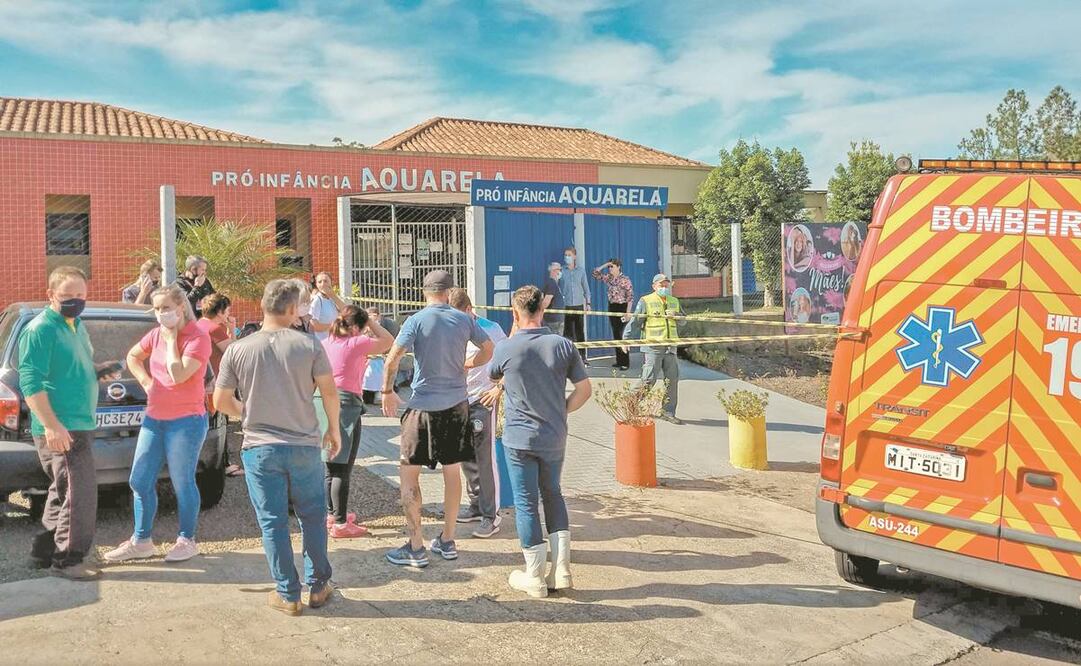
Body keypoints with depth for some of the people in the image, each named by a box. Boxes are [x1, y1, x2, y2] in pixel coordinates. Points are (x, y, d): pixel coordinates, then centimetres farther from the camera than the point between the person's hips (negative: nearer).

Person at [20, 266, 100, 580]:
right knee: (81, 494, -8)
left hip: (79, 425, 10)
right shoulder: (40, 329, -13)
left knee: (63, 493, 18)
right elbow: (30, 381, -20)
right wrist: (51, 425, -26)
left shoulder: (76, 326, 15)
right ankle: (68, 560, 3)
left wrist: (101, 370, 12)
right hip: (60, 430, -10)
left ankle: (44, 552, 30)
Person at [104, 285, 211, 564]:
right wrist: (146, 381, 9)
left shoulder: (198, 338, -13)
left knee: (182, 483, 1)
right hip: (154, 418, 7)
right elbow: (133, 357, 26)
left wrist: (171, 340, -15)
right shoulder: (156, 334, 7)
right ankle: (141, 541, 23)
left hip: (186, 421, -7)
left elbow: (178, 376, -24)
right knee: (139, 481, 9)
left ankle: (187, 541, 17)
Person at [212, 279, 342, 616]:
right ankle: (317, 586, 24)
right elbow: (330, 391, -4)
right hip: (304, 446, 0)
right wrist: (334, 429, 10)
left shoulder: (237, 350, -3)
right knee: (313, 518, 16)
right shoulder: (309, 345, -7)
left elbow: (221, 401, 1)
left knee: (273, 522, 9)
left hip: (259, 448, 0)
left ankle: (288, 595, 16)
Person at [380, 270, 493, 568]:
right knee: (452, 471, 15)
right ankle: (447, 541, 24)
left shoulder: (416, 321, -10)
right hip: (457, 404, 4)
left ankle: (415, 548, 6)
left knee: (409, 473, 5)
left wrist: (387, 391, -2)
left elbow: (392, 359, -15)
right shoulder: (464, 320, 1)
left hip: (424, 406, -4)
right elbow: (489, 350, 11)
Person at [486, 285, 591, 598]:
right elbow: (584, 389, -2)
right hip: (555, 438, 3)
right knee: (553, 495, 20)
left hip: (519, 438, -3)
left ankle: (535, 577, 15)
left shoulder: (506, 348, -11)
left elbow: (493, 375, 11)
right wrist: (561, 412, 9)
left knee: (526, 502, 8)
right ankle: (561, 569, 17)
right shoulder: (563, 345, -6)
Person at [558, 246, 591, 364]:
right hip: (566, 306, -2)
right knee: (568, 332, -2)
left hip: (579, 305, 2)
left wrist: (588, 303, 7)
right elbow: (558, 288, 3)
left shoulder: (581, 271, 7)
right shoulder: (562, 271, 1)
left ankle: (582, 356, 13)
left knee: (580, 332, 6)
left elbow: (585, 288, 12)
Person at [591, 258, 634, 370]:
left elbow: (630, 297, -15)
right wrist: (605, 265, 2)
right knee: (616, 335, 10)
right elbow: (595, 273, 12)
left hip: (622, 308, -7)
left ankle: (625, 363, -1)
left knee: (623, 335, -6)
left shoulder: (625, 280, -12)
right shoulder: (609, 278, 7)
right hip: (612, 308, 7)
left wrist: (628, 312, -20)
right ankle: (619, 361, 17)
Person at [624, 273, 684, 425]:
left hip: (670, 347, 6)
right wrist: (626, 338, -15)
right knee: (649, 379, -8)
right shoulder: (646, 301, -3)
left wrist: (675, 315, -4)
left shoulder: (674, 301, 16)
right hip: (653, 346, -6)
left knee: (673, 379, 5)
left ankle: (668, 412, 14)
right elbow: (635, 321, -7)